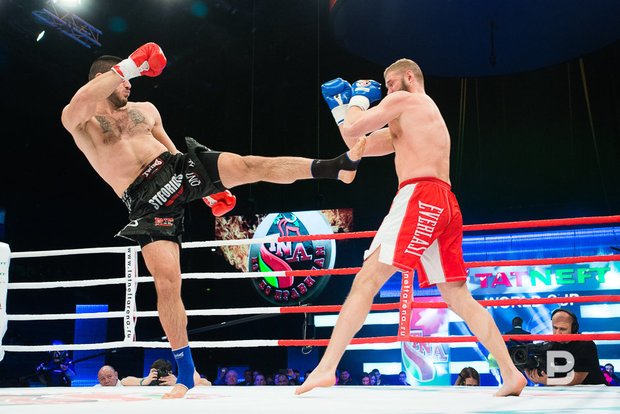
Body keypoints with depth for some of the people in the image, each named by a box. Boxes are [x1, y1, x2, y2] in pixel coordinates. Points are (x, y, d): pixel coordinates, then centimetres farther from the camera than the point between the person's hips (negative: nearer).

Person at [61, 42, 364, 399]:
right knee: (167, 282, -13)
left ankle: (338, 166, -21)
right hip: (147, 202, -3)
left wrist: (208, 192, 20)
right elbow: (80, 100, -22)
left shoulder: (145, 110, 20)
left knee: (248, 165, -20)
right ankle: (186, 372, 4)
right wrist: (130, 65, -23)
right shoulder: (79, 120, 4)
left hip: (178, 169, 4)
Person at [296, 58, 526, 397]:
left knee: (366, 279, -13)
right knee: (460, 299, 9)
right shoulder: (417, 119, 33)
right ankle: (511, 374, 7)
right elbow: (359, 145, 31)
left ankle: (326, 368, -18)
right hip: (444, 205, 10)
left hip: (420, 197, -10)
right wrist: (339, 106, 30)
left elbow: (353, 131, 1)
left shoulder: (404, 100, 6)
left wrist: (360, 99, 20)